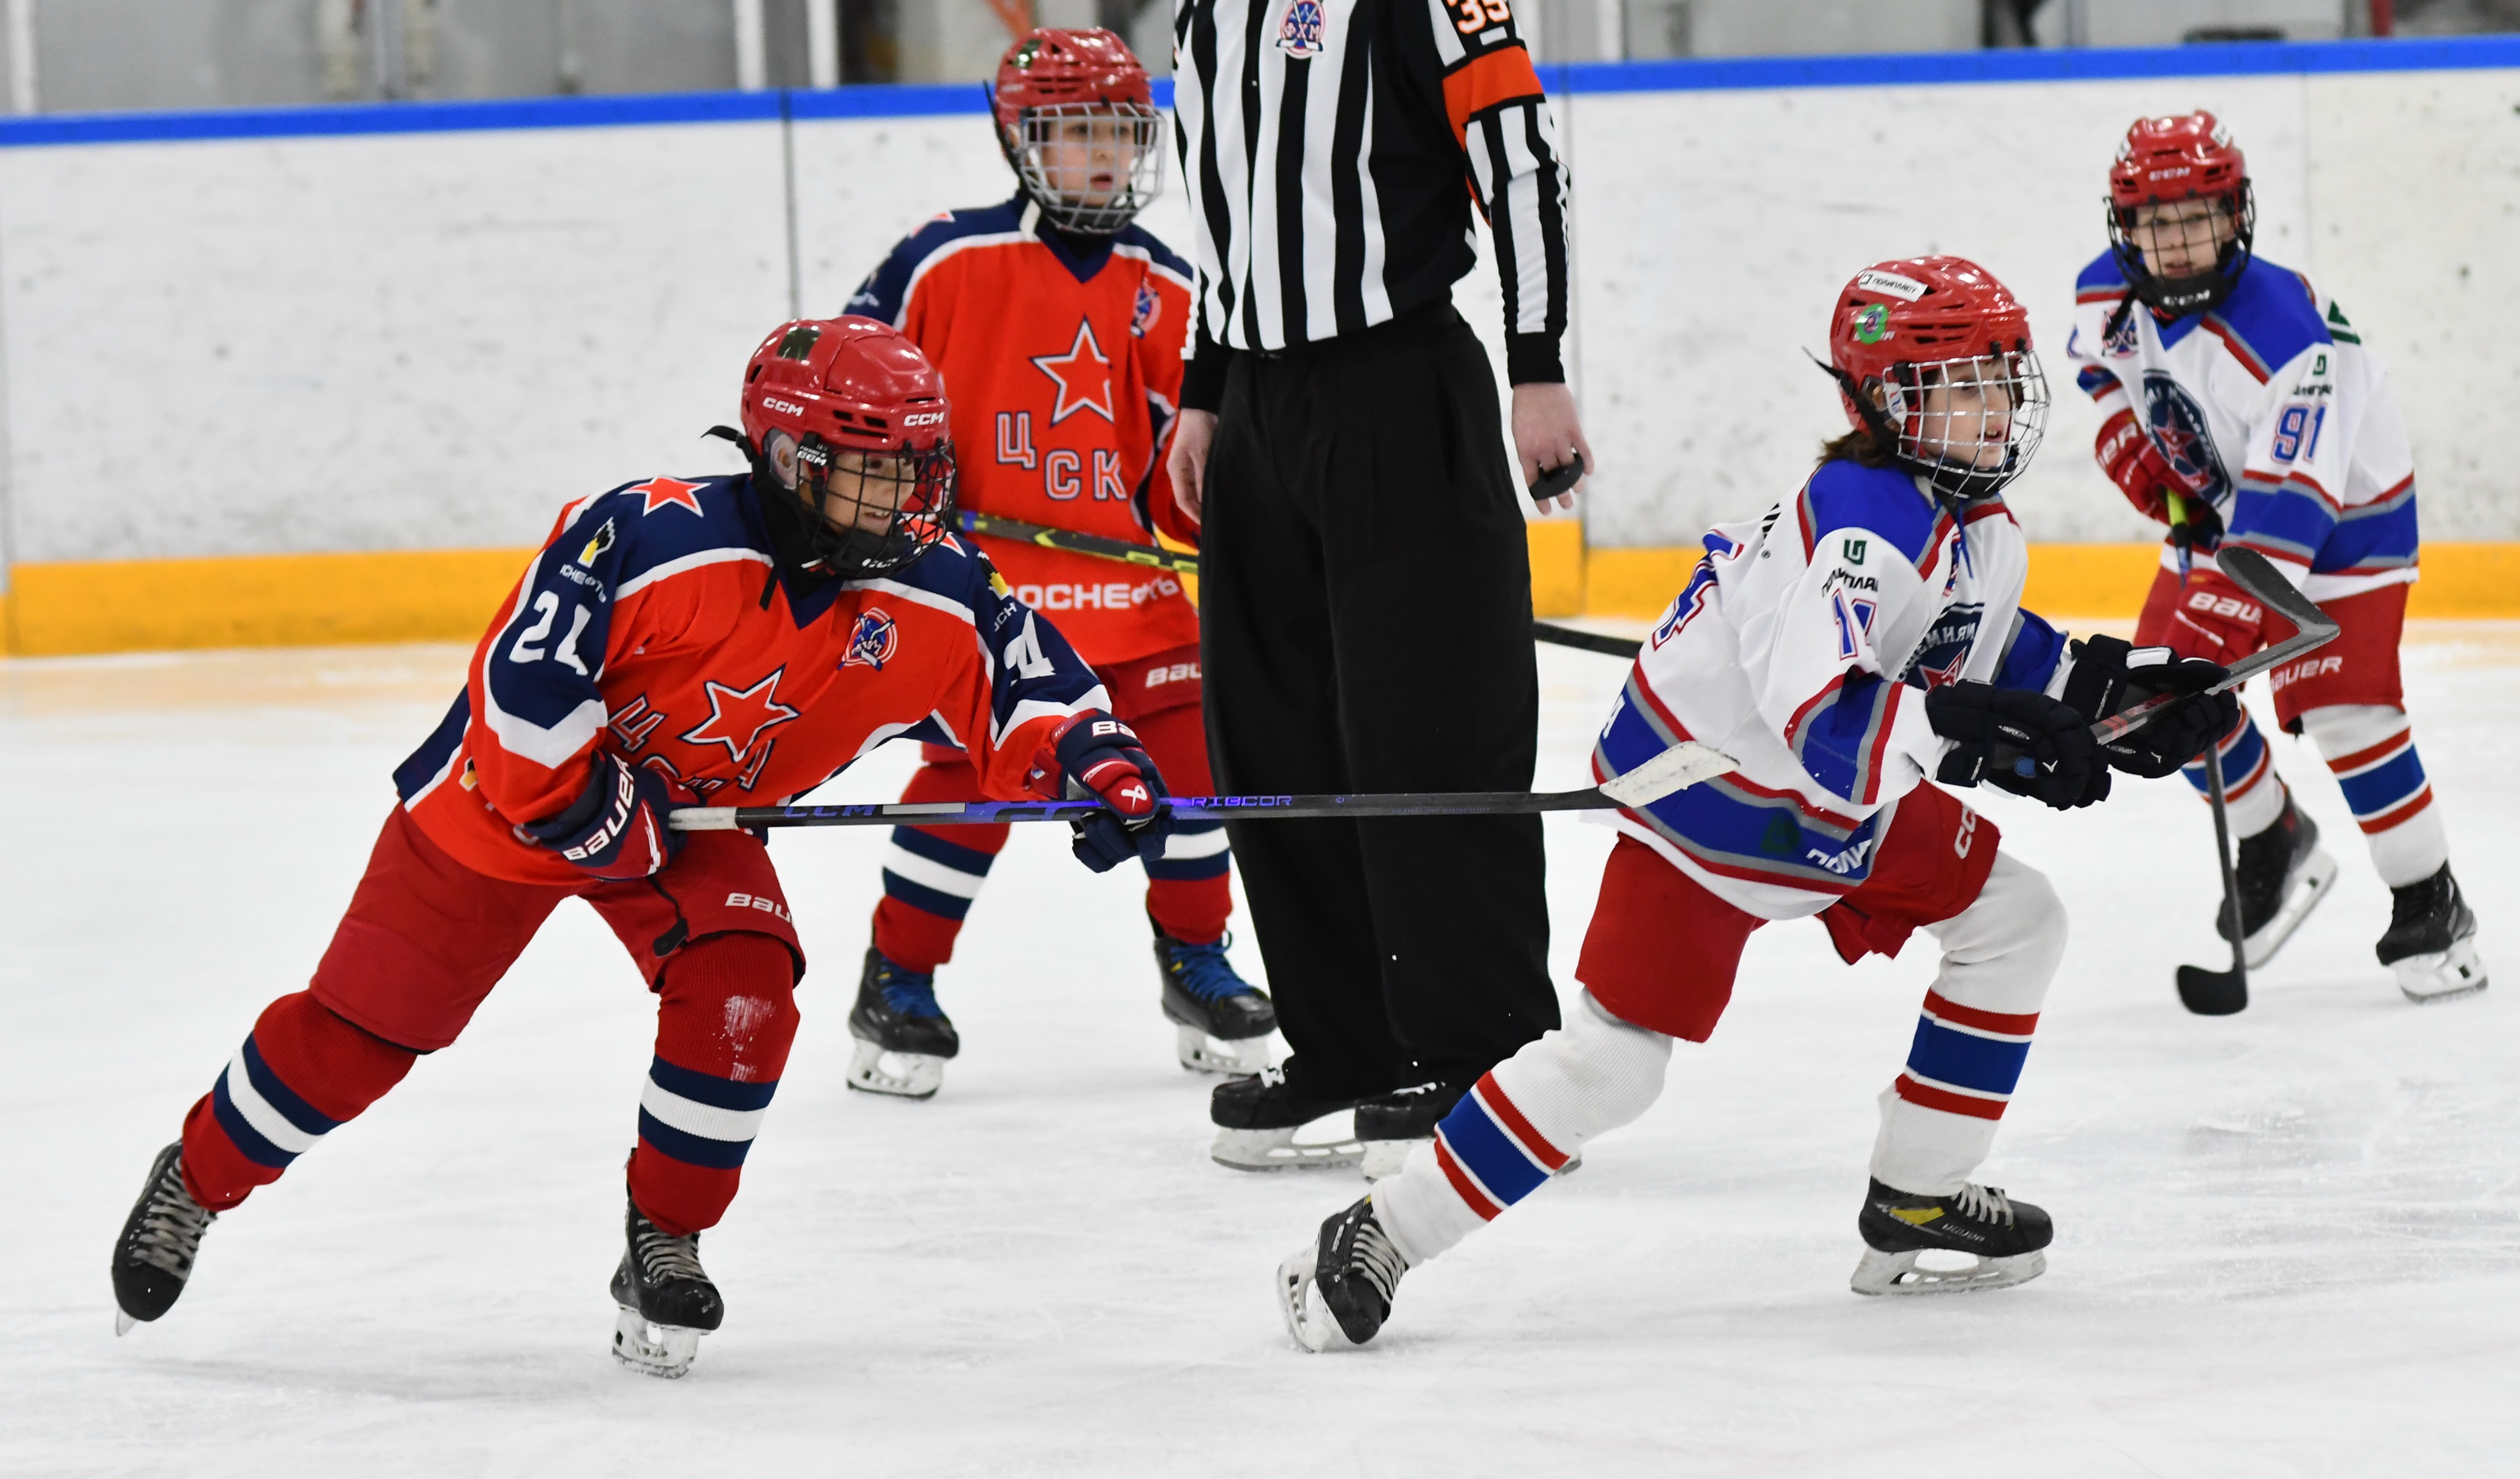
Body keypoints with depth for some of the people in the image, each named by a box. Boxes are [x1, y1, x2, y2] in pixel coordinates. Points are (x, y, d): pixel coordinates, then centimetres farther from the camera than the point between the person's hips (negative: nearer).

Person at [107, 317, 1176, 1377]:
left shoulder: (931, 599, -17)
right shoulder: (654, 537, -33)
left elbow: (1025, 685, -13)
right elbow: (521, 674, -31)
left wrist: (1101, 765, -32)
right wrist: (586, 803, -25)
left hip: (699, 820, 4)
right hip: (515, 794, -4)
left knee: (742, 993, -21)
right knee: (361, 1026, 0)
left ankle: (665, 1245, 0)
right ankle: (195, 1181, 24)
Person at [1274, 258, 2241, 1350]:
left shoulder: (1981, 526, 1)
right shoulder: (1861, 523, -30)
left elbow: (1997, 661, 15)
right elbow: (1819, 718, -43)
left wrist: (2111, 685, -1)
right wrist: (1969, 732, -51)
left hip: (1853, 805, 10)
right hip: (1709, 810, -10)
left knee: (2014, 921, 5)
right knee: (1612, 1057, -13)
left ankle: (1916, 1200, 14)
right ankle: (1376, 1240, -4)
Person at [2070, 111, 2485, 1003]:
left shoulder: (2288, 335, -36)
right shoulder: (2108, 293, -14)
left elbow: (2289, 503, -40)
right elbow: (2102, 368, 12)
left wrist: (2228, 614, -46)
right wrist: (2144, 465, -2)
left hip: (2344, 514, -7)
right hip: (2219, 507, 7)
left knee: (2343, 714, -16)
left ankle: (2432, 908, -3)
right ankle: (2274, 847, 24)